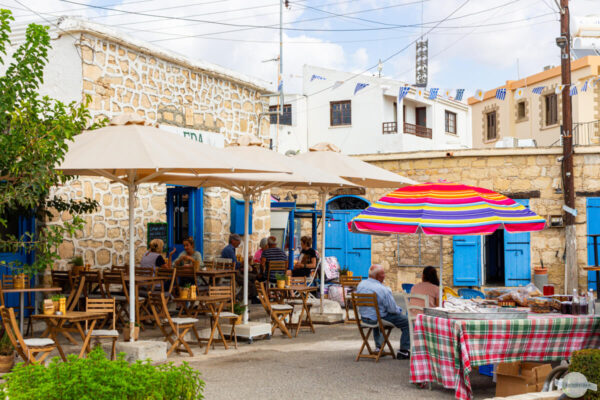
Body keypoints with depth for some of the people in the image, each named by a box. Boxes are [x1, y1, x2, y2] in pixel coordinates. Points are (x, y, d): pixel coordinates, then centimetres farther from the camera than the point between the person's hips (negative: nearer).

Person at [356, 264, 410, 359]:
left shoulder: (361, 285, -4)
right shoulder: (383, 290, -24)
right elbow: (392, 309, -18)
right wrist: (399, 310, 6)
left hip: (364, 318, 7)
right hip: (379, 319, -7)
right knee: (407, 321, 4)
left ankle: (379, 347, 41)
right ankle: (403, 351, 10)